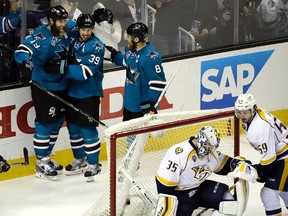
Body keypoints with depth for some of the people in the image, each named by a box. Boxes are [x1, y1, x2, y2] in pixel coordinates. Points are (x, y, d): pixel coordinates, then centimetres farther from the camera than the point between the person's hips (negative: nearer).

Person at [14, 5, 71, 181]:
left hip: (61, 86, 8)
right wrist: (26, 66, -52)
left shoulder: (66, 33, 3)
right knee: (45, 122, -6)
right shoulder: (41, 36, -20)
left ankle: (46, 157, 28)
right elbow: (23, 50, -34)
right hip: (43, 87, -8)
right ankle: (41, 162, 4)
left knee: (58, 122, 14)